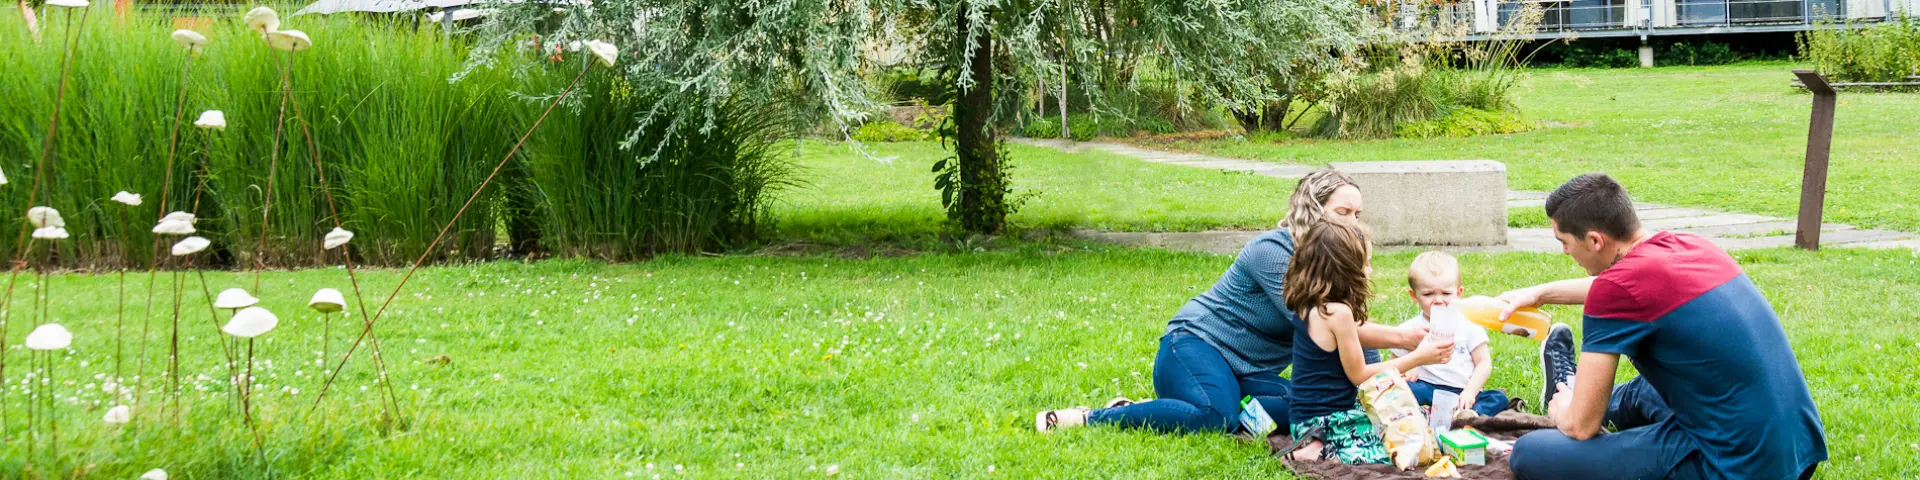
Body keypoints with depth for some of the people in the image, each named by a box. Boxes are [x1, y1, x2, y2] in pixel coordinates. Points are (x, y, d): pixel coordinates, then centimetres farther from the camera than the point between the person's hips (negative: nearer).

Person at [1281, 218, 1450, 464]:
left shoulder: (1307, 306, 7)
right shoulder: (1338, 312, -19)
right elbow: (1359, 375, -10)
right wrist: (1417, 358, -4)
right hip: (1330, 422, -9)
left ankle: (1319, 448, 3)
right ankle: (1326, 454, -15)